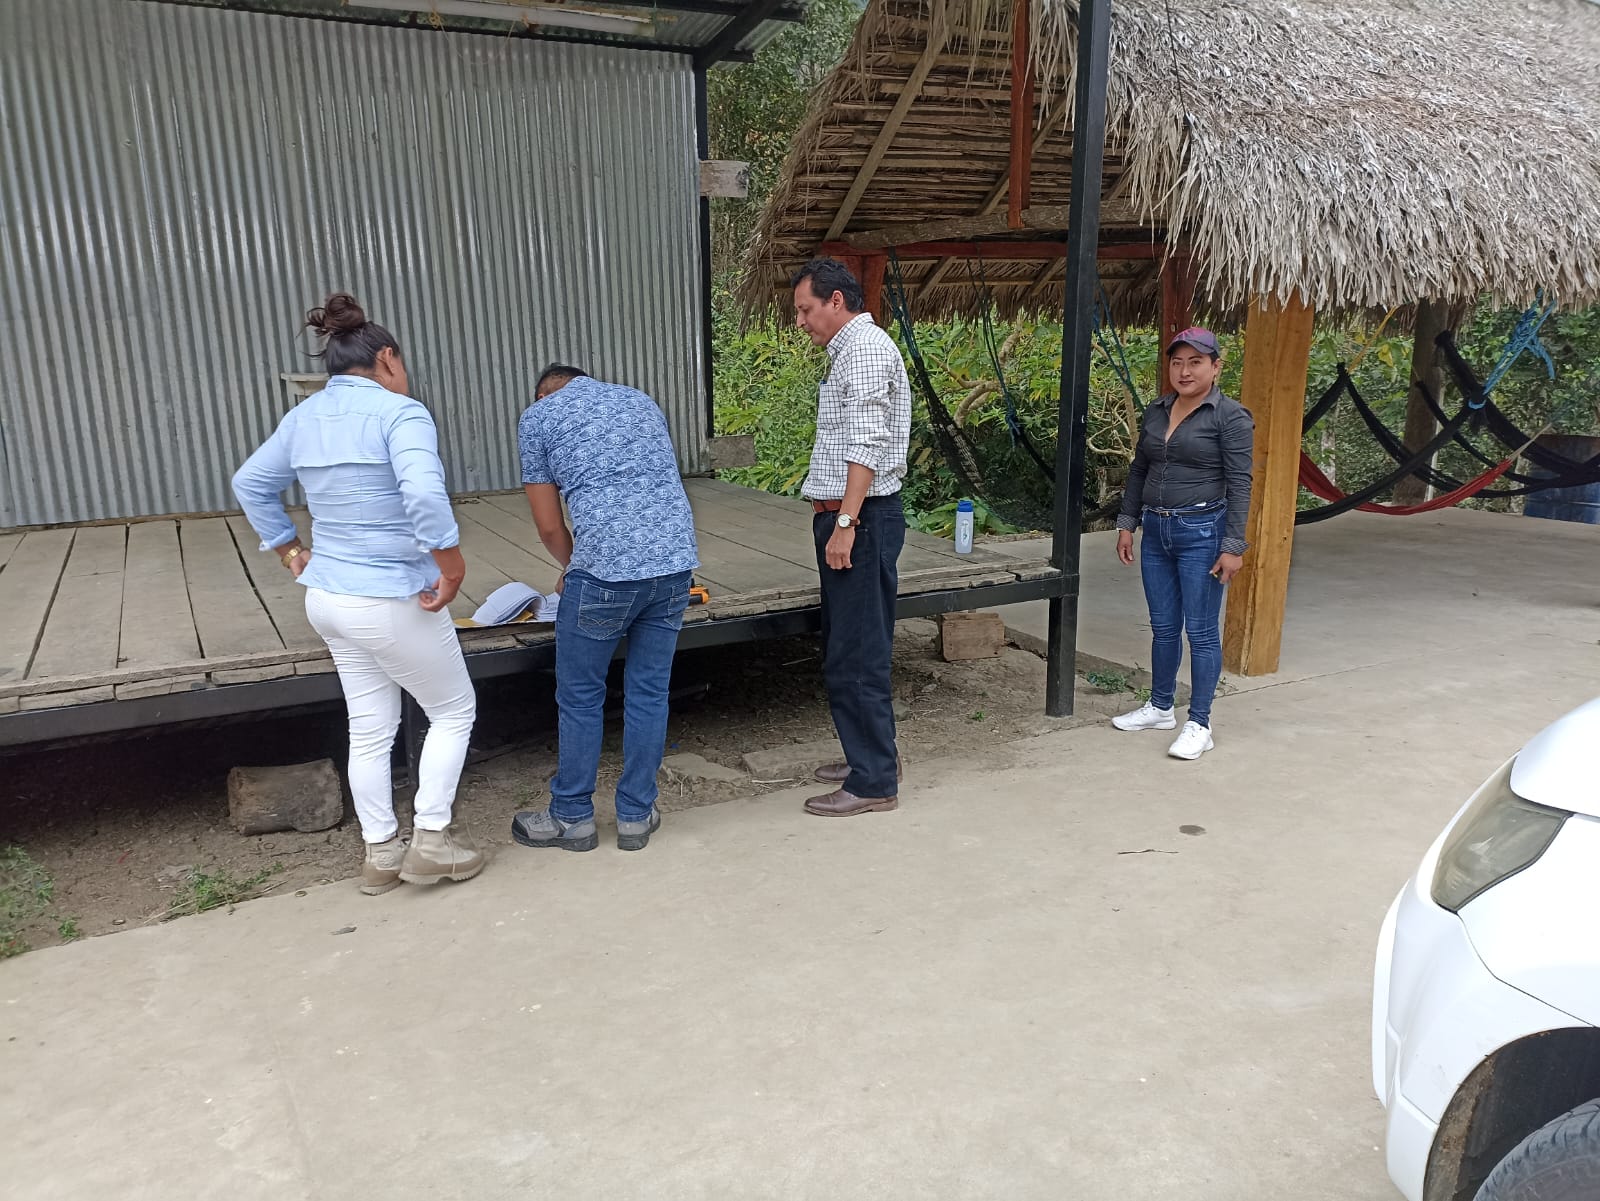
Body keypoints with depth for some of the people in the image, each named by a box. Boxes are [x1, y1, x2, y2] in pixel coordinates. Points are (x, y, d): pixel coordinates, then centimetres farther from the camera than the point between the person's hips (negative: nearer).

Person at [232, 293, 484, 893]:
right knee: (453, 711, 12)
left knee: (369, 728, 17)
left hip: (327, 597, 8)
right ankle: (431, 840, 14)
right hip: (393, 603, -8)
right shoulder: (399, 413, -16)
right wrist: (452, 567, -21)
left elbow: (250, 485, 20)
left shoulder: (303, 417, 8)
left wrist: (292, 552, 22)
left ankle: (380, 853, 27)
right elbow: (424, 495, -32)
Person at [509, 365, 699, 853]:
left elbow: (549, 525, 8)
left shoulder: (537, 416, 9)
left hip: (605, 570, -5)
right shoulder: (641, 400, 23)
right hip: (676, 562, 5)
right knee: (649, 694, 14)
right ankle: (636, 816, 24)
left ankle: (572, 817, 25)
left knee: (580, 698, 12)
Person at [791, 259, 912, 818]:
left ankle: (873, 782, 2)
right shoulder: (851, 351, 20)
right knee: (849, 649, 17)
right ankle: (872, 756, 28)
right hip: (847, 516, 11)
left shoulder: (866, 348, -12)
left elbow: (867, 445, -21)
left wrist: (845, 522, -25)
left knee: (856, 655, -6)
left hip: (861, 517, -11)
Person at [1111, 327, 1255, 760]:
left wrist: (1233, 546, -15)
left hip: (1201, 533, -6)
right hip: (1156, 532, 6)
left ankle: (1199, 725, 9)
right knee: (1163, 627, 16)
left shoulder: (1231, 416, -8)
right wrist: (1127, 524, 11)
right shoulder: (1156, 412, 10)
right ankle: (1160, 708, 30)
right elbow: (1138, 471, 16)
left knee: (1201, 631, 0)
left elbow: (1239, 484, -12)